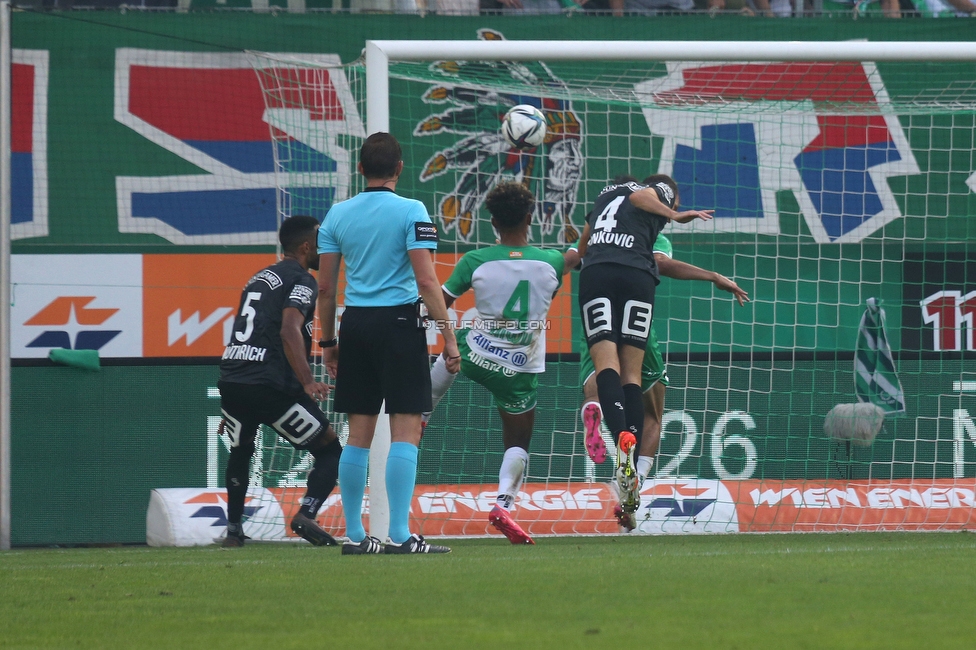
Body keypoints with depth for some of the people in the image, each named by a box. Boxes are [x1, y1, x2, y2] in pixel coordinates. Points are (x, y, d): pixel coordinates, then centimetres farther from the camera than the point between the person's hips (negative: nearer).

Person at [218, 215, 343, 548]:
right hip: (270, 387, -7)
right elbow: (289, 332, -19)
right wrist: (308, 382, -28)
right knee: (330, 450, 3)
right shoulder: (301, 280, -2)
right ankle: (306, 514, -18)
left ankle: (233, 529, 29)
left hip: (231, 381, 7)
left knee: (240, 451, 32)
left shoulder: (258, 279, 24)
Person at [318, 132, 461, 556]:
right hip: (399, 320, -5)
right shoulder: (410, 212, -6)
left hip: (355, 324, 5)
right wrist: (448, 337, -8)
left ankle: (354, 536, 10)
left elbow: (325, 287, 8)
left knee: (359, 434, 9)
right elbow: (427, 281, -12)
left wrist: (328, 340, 18)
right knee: (405, 429, -4)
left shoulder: (337, 215, 7)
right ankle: (399, 535, -11)